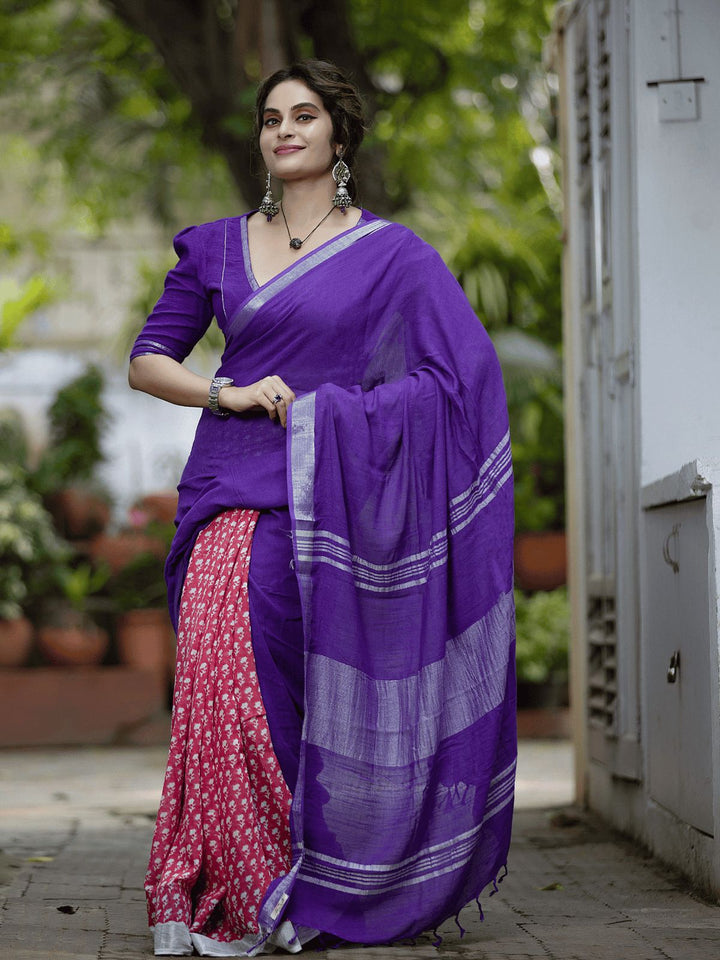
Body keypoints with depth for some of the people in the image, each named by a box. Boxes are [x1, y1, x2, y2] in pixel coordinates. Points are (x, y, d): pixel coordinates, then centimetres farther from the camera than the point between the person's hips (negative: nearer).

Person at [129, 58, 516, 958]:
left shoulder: (390, 253, 5)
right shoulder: (218, 247, 14)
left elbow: (468, 370, 0)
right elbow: (146, 361, 13)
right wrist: (227, 394, -6)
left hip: (328, 501, -2)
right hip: (232, 498, 2)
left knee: (324, 697, -5)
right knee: (221, 685, -10)